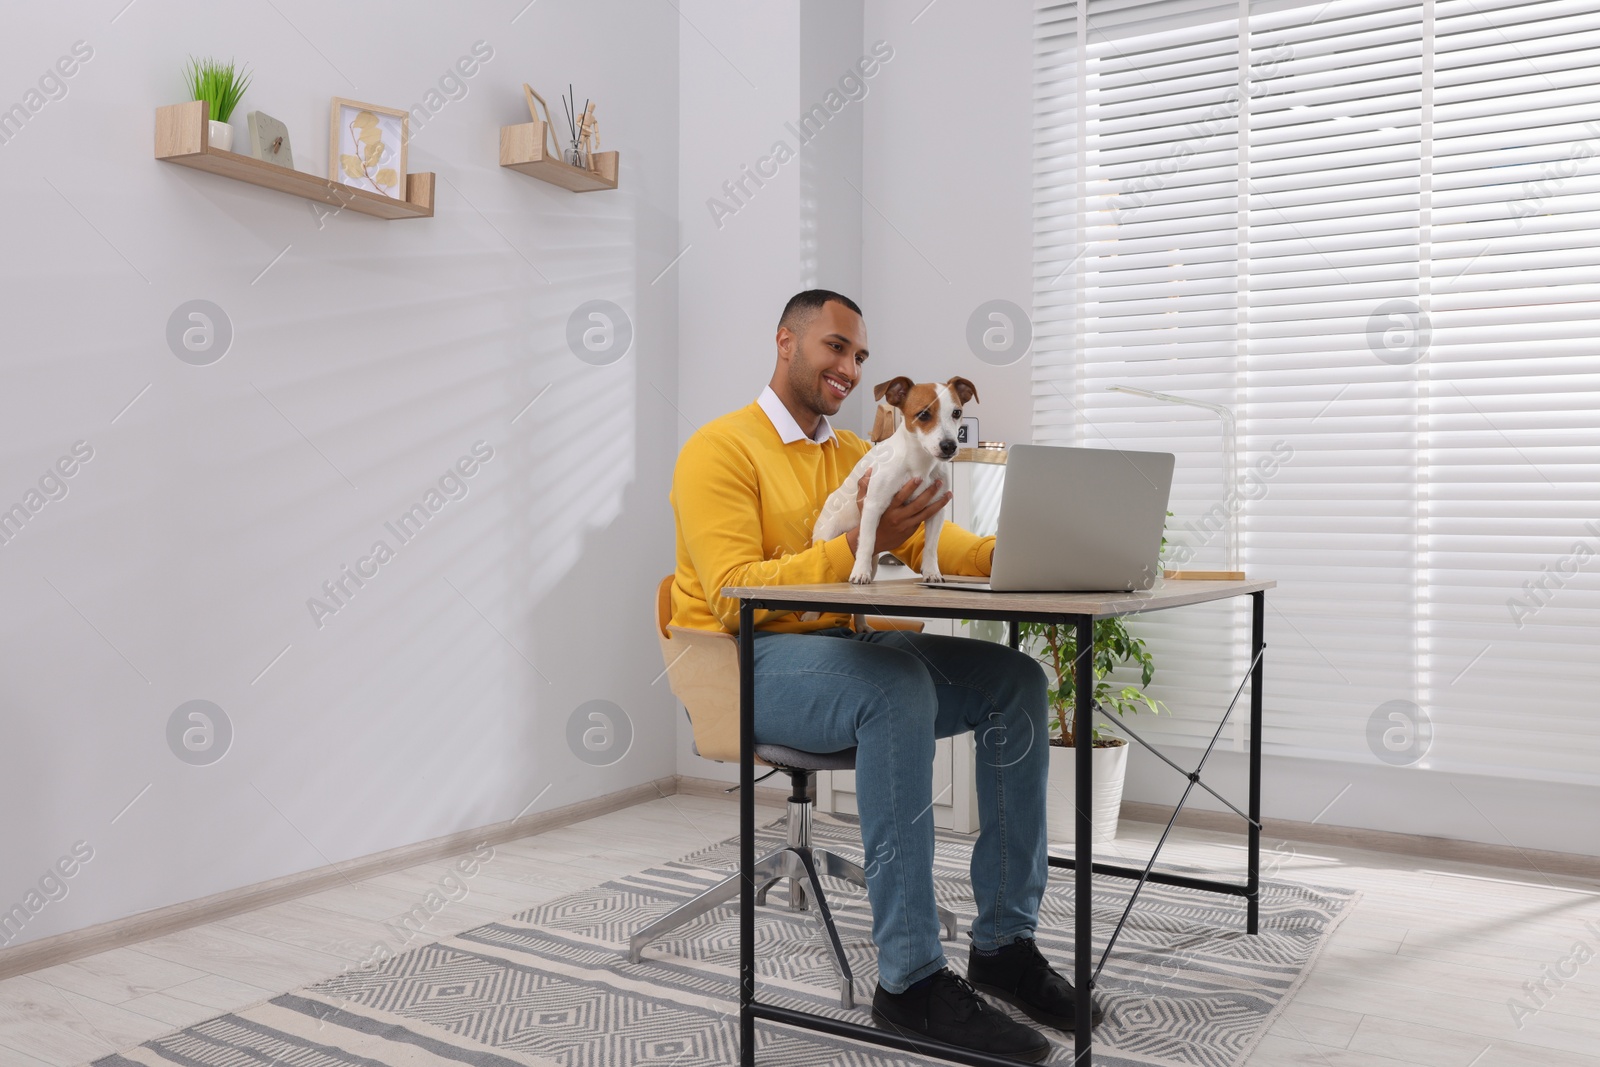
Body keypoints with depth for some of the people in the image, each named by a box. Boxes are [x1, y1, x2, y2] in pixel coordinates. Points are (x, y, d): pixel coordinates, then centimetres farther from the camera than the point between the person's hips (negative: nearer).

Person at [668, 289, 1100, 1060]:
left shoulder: (856, 454, 18)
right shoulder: (721, 449, -6)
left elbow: (930, 543, 6)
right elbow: (733, 597, -18)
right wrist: (856, 548, -28)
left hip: (845, 649, 7)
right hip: (748, 664, -7)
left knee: (1015, 679, -10)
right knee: (899, 686, -35)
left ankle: (1003, 941, -5)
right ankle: (910, 979, -28)